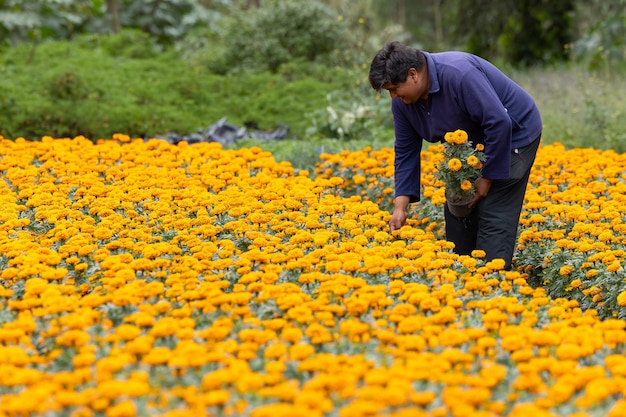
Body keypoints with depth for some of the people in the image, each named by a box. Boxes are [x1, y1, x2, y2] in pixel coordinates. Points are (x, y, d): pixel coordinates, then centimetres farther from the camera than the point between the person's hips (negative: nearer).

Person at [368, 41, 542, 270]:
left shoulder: (458, 74, -34)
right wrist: (401, 205, -11)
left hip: (513, 136, -8)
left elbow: (499, 123, -33)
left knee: (494, 218, -14)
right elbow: (406, 151, -2)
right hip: (472, 144, 8)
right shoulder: (402, 101, -9)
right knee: (457, 212, 7)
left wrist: (488, 177, -24)